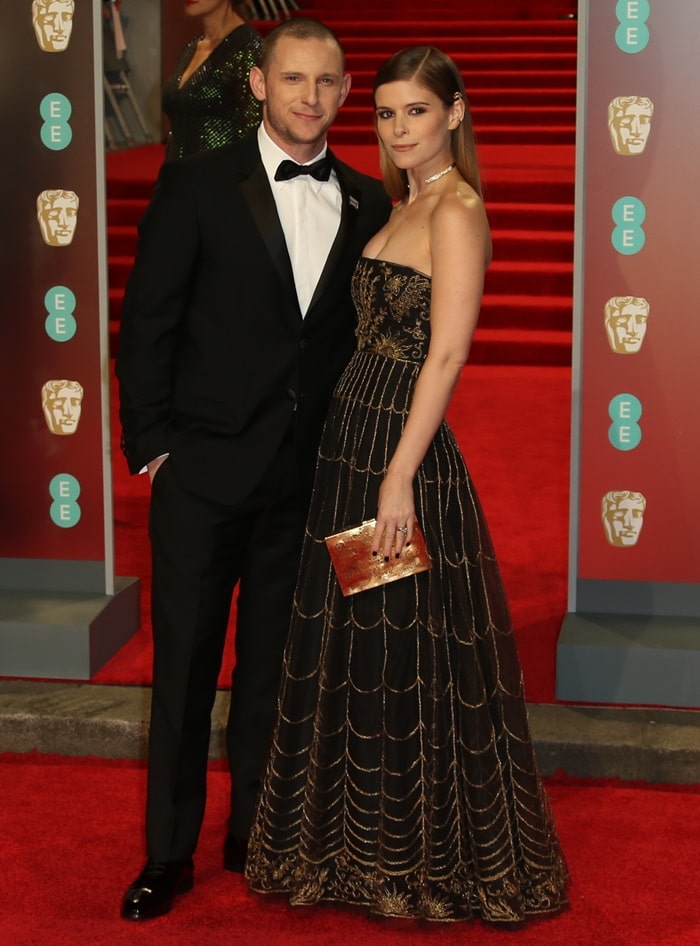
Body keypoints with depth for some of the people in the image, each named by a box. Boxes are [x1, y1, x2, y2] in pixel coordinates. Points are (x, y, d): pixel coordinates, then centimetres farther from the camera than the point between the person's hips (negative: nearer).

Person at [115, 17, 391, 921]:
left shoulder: (367, 204, 6)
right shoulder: (196, 186, -3)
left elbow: (365, 335, 10)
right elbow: (146, 322, -3)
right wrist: (152, 442, -7)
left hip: (307, 476, 3)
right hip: (204, 472, -3)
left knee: (272, 666, 12)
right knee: (184, 665, 4)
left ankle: (252, 835, 27)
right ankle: (168, 852, 16)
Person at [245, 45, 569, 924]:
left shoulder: (456, 209, -13)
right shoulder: (405, 204, 15)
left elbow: (446, 354, -19)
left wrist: (401, 477, -22)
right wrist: (369, 464, 12)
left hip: (403, 445, -9)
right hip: (354, 438, 9)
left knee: (409, 652, 0)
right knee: (354, 647, 15)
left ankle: (436, 862, 15)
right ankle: (368, 846, 28)